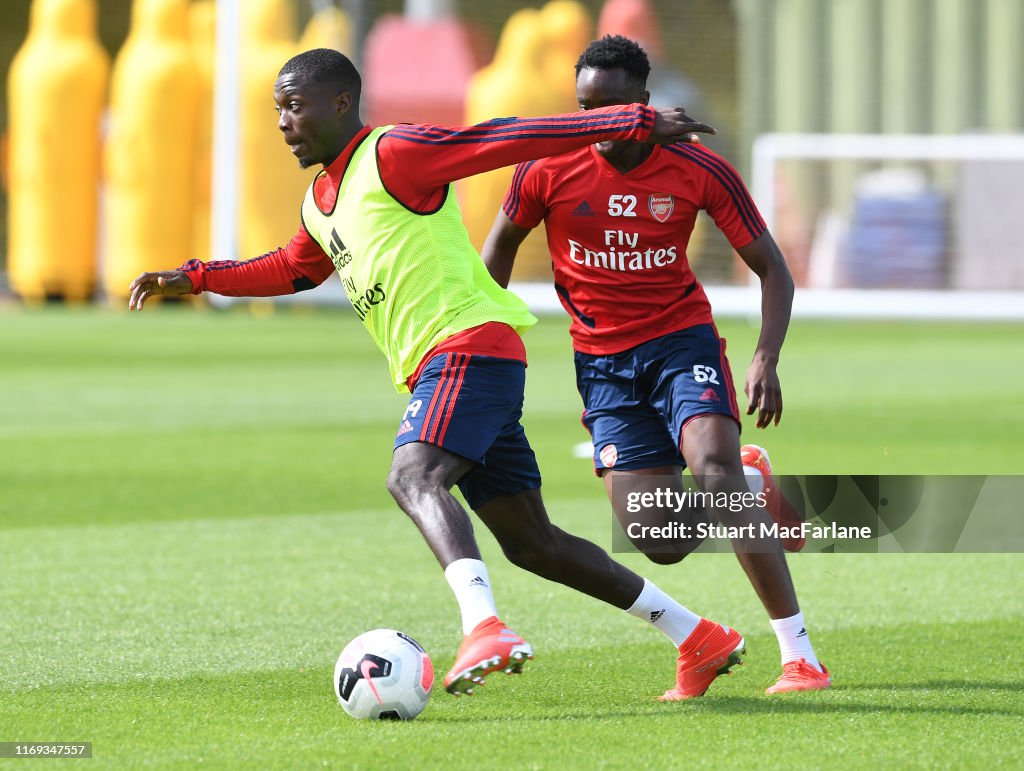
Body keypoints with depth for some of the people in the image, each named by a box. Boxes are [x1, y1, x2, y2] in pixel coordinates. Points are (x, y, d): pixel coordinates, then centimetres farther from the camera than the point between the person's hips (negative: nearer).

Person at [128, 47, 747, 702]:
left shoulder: (393, 155, -6)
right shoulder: (321, 203, 21)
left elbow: (509, 140, -11)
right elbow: (294, 268, 41)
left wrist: (635, 123, -15)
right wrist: (195, 278, 34)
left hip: (470, 344, -9)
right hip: (433, 370, 9)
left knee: (413, 477, -31)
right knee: (529, 541, 8)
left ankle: (485, 627, -52)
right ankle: (699, 638, 14)